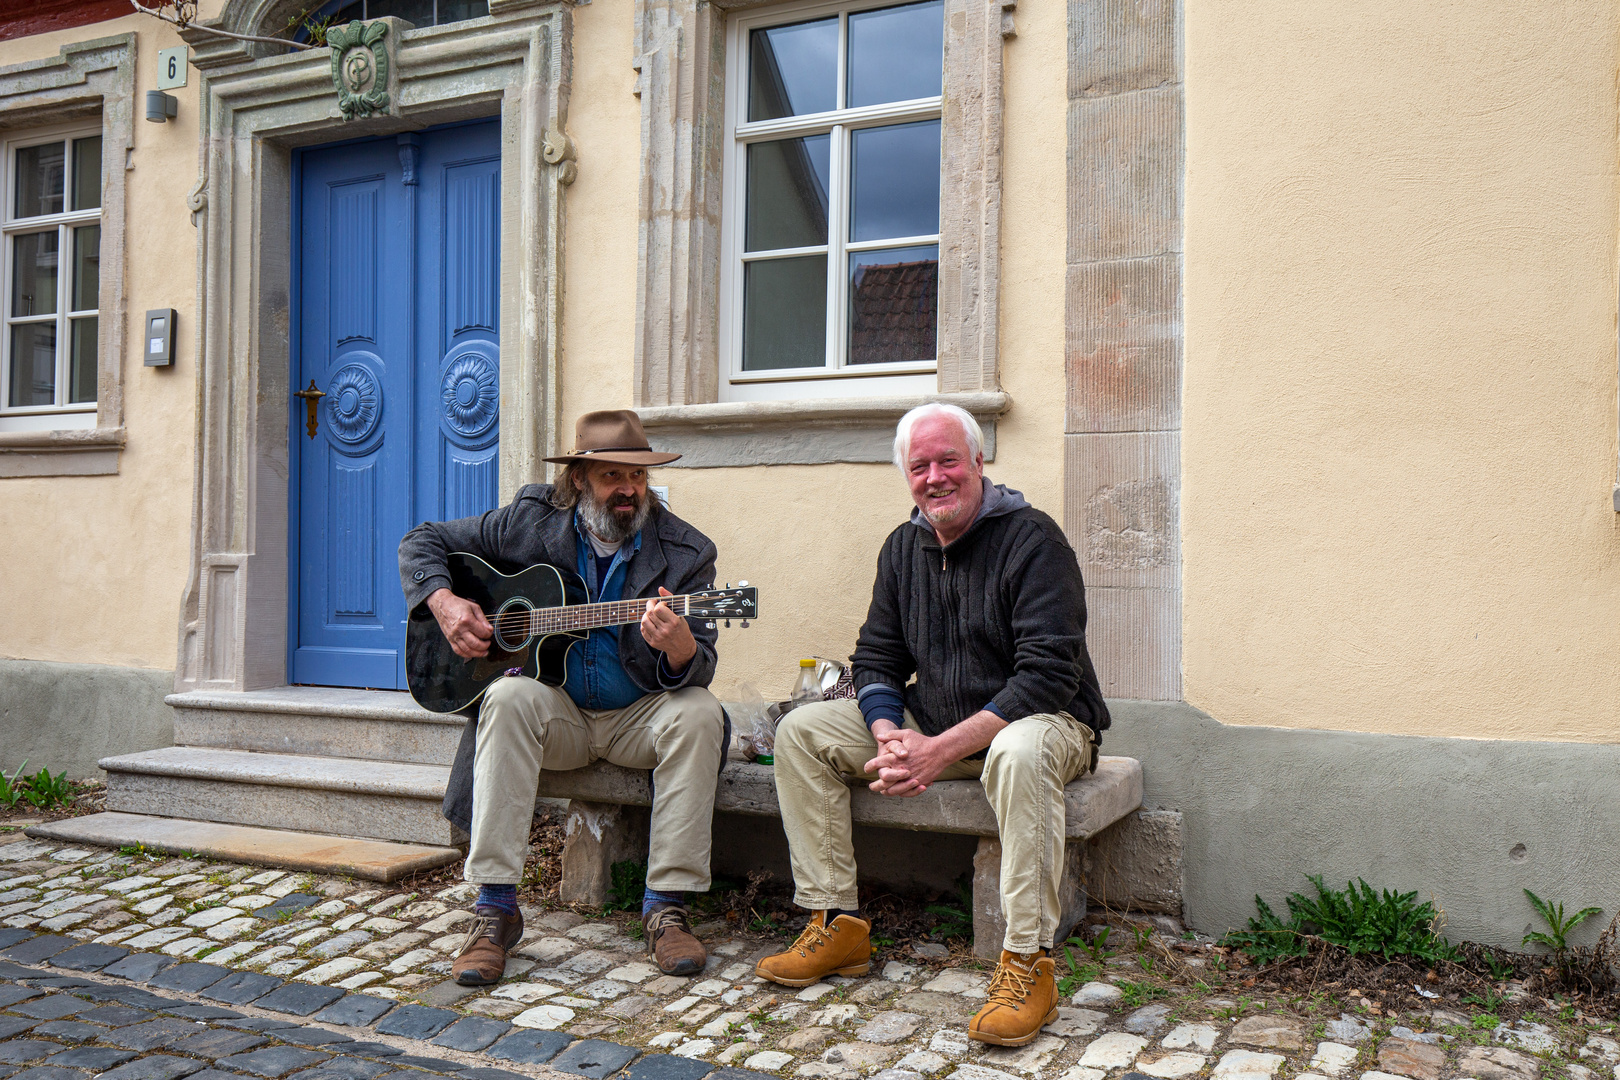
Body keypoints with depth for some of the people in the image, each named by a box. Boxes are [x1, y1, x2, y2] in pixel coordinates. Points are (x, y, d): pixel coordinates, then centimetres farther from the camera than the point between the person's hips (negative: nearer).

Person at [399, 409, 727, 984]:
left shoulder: (685, 551, -5)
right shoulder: (531, 521, -1)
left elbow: (701, 671, -11)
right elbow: (422, 541, 8)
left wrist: (680, 649, -36)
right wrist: (444, 603, -11)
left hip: (638, 719, 0)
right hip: (556, 711, 0)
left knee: (700, 713, -29)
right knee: (508, 698, -31)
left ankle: (667, 904, -21)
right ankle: (495, 907, -27)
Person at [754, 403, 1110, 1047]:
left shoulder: (1032, 540, -15)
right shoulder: (903, 547, 6)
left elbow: (1049, 675, -24)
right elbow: (876, 659, 8)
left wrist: (941, 750, -29)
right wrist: (889, 735, -15)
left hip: (1045, 720, -6)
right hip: (928, 723, 6)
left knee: (1021, 751, -42)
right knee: (802, 730, -6)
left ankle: (1027, 962, -30)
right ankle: (837, 924, -4)